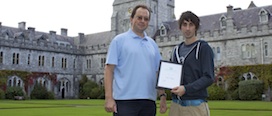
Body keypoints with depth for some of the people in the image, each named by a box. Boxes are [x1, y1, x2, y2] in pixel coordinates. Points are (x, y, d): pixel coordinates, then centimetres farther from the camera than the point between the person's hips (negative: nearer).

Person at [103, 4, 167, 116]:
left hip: (149, 100, 5)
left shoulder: (152, 44, 16)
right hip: (125, 100, -5)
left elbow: (158, 72, 16)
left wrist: (163, 96, 7)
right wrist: (109, 98, -12)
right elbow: (109, 69, -4)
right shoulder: (119, 40, 2)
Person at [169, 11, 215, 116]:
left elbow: (209, 78, -10)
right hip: (176, 104, 5)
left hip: (195, 104, -5)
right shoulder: (176, 50, 15)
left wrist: (186, 89, -20)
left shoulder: (203, 47, -2)